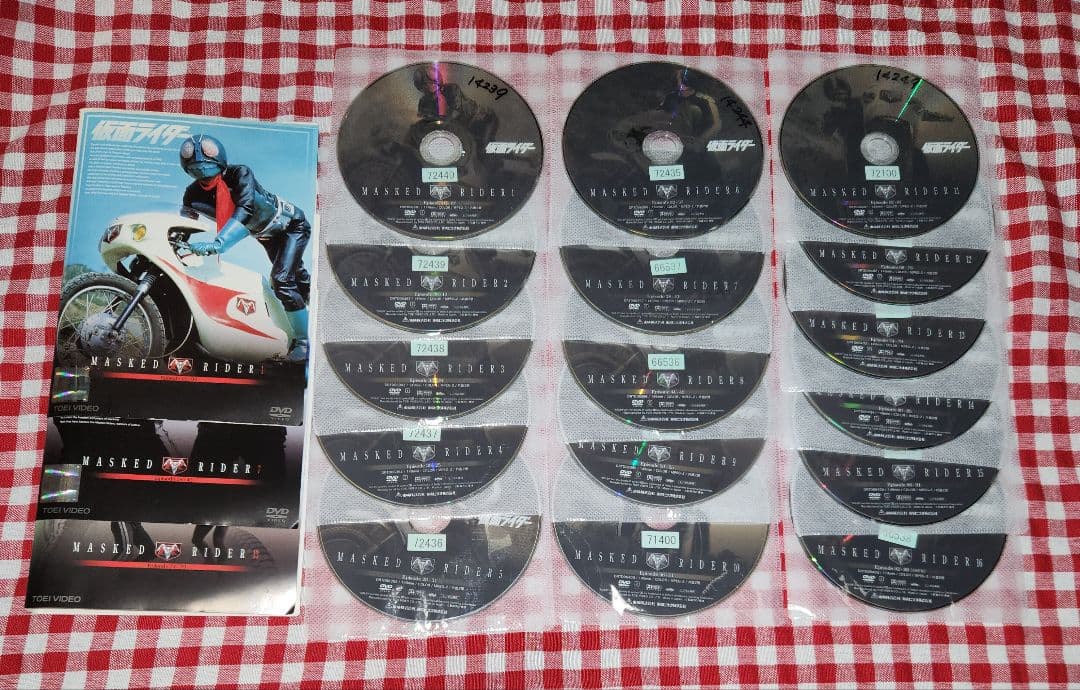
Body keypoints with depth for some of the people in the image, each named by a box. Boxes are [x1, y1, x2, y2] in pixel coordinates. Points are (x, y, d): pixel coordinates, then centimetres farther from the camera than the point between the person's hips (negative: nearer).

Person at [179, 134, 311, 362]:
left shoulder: (239, 174, -34)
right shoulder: (194, 194, -17)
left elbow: (244, 211, -49)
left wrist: (217, 244, -60)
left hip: (292, 225, -7)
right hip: (266, 234, 7)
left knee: (282, 280, -22)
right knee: (298, 277, 25)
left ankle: (304, 342, -12)